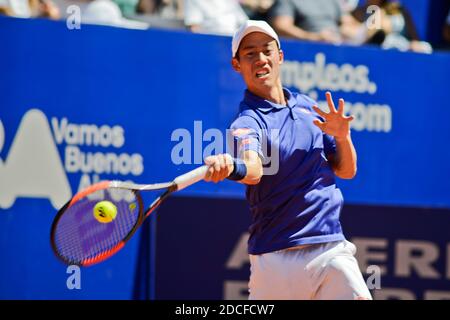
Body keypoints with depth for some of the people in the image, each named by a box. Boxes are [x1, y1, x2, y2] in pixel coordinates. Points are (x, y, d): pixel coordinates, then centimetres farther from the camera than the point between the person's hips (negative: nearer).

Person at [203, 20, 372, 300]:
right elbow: (254, 170, -29)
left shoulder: (307, 107, 13)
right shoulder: (248, 121, -8)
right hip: (278, 257, -4)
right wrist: (229, 167, -52)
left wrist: (342, 137, -4)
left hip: (332, 248, 4)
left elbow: (346, 171, 16)